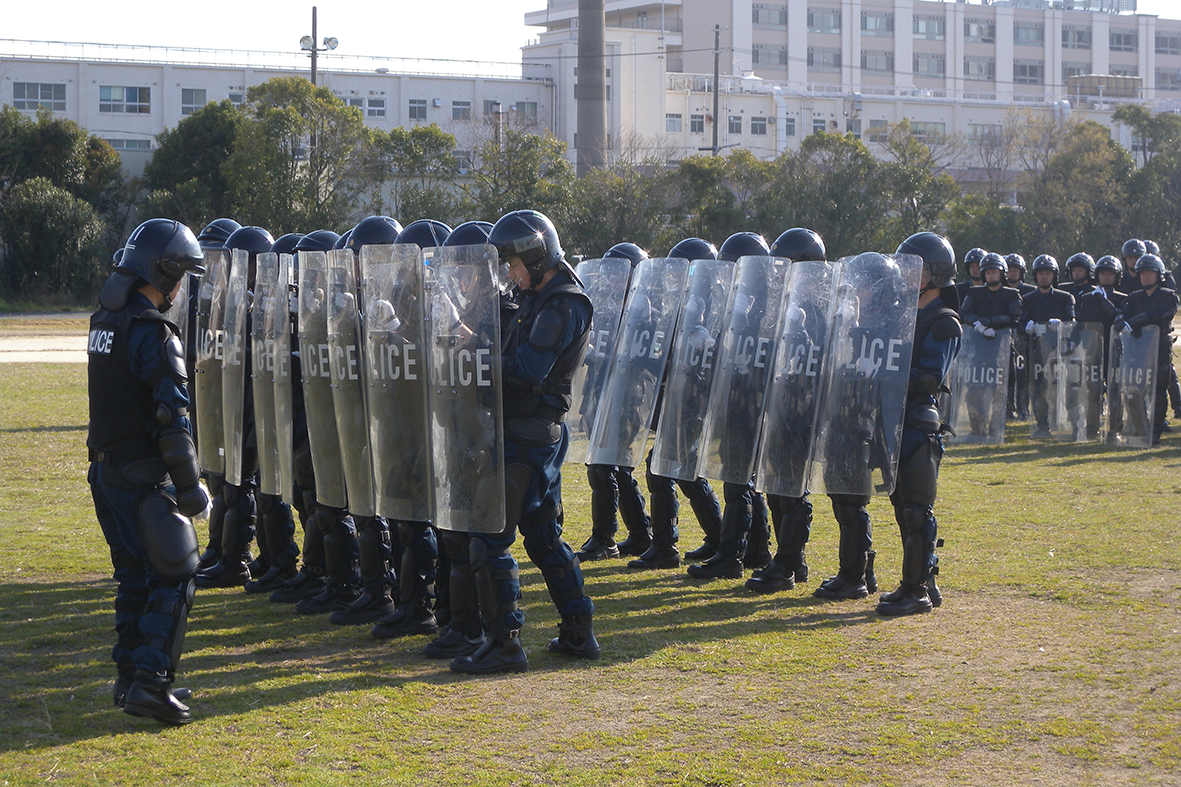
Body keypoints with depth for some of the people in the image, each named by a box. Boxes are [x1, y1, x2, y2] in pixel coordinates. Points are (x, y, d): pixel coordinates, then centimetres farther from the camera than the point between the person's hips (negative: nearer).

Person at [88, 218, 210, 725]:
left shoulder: (104, 320, 10)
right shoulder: (152, 333, -18)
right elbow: (172, 417, -20)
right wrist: (190, 487, -17)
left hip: (105, 468, 9)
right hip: (143, 474, -9)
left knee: (136, 575, 17)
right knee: (174, 576, -4)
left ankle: (132, 678, 20)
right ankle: (150, 680, -11)